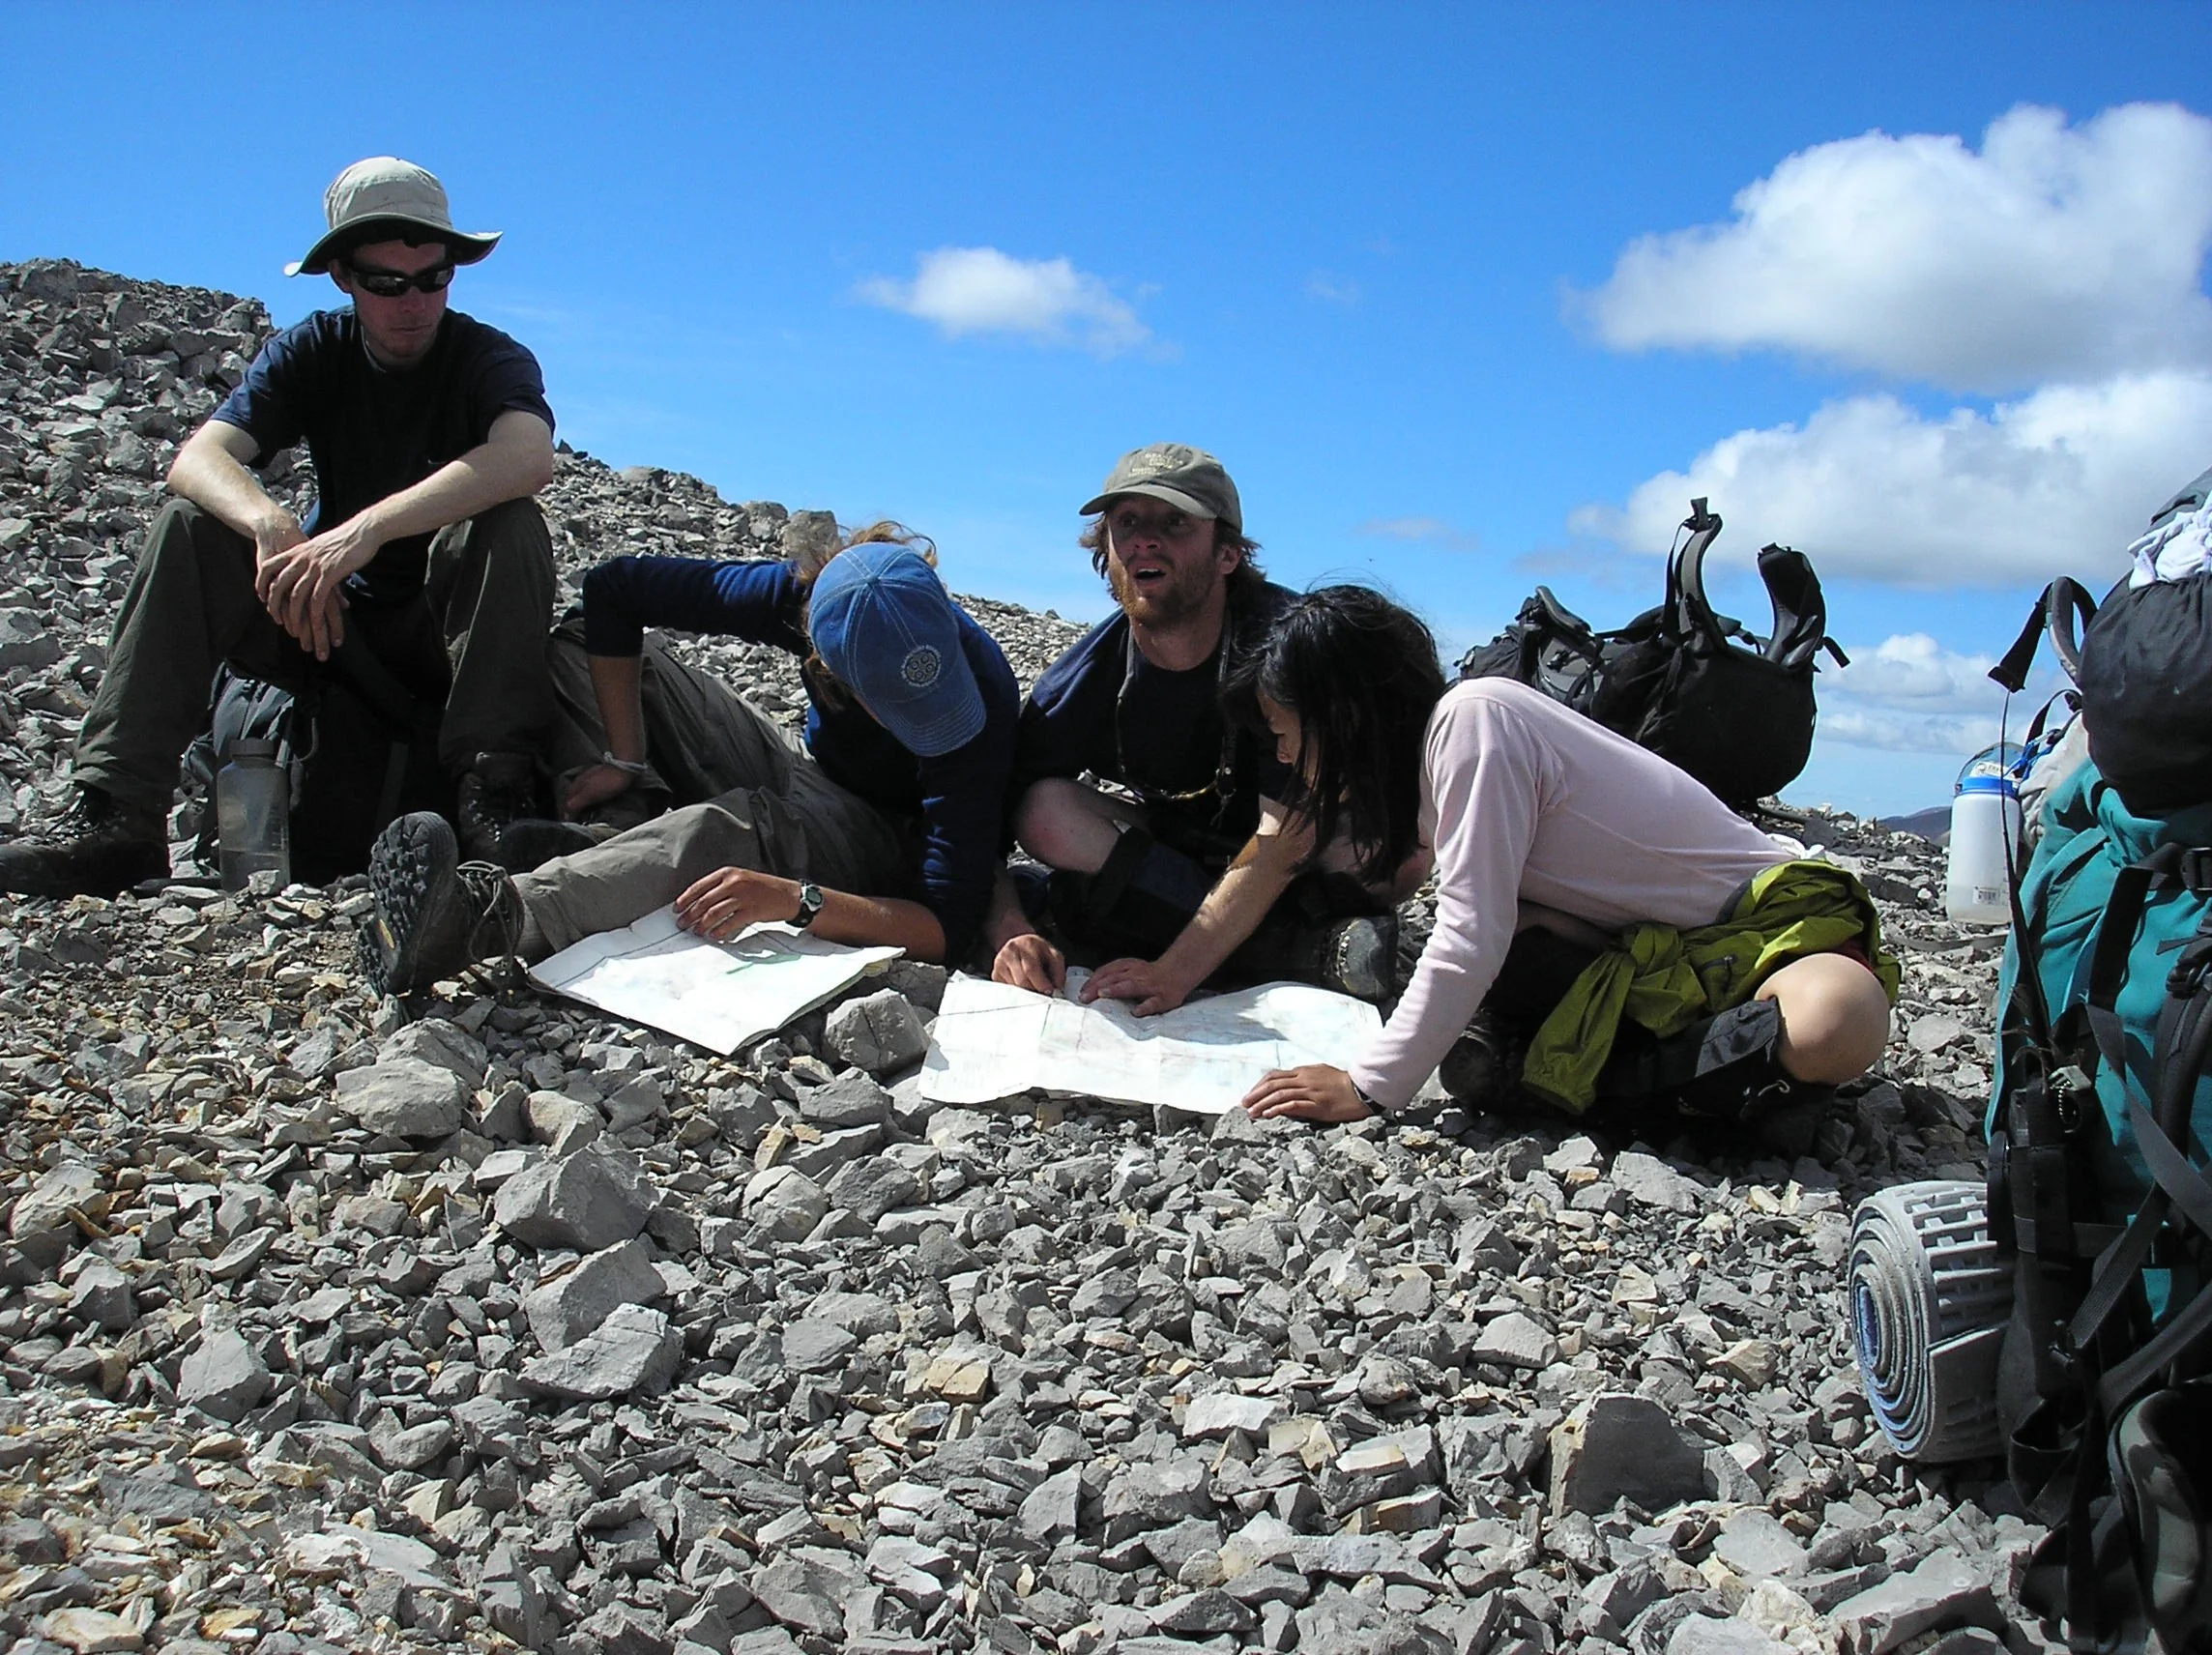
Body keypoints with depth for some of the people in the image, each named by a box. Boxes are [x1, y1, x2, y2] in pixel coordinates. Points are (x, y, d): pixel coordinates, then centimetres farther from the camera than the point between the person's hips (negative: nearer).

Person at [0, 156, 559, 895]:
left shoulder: (489, 358, -10)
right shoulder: (312, 353, 1)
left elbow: (528, 458, -35)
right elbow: (198, 458, -16)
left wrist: (370, 528, -47)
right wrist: (272, 524, -39)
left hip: (453, 631, -3)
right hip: (333, 619, 3)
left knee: (510, 522, -30)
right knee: (189, 524, -18)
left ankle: (489, 797, -37)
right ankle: (117, 815, -29)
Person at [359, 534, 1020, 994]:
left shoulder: (983, 697, -34)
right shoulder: (803, 599, -25)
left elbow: (951, 928, -37)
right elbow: (614, 586, -14)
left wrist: (797, 900, -51)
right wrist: (623, 759, -19)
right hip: (811, 784, 6)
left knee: (725, 831, -41)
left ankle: (491, 915, -55)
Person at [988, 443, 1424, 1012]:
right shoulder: (1083, 679, -16)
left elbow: (1287, 835, -32)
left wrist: (1175, 971, -41)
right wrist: (1011, 933, -39)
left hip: (1303, 863, -5)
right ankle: (1311, 947, -27)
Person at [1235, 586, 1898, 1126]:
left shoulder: (1472, 717, -23)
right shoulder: (1425, 745, 5)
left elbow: (1469, 941, -28)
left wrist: (1367, 1089, -22)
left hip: (1770, 916, -7)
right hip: (1653, 948, 7)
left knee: (1834, 1025, -41)